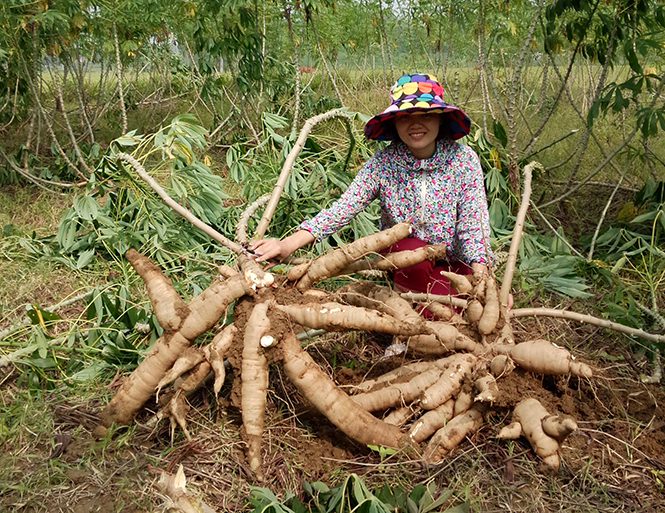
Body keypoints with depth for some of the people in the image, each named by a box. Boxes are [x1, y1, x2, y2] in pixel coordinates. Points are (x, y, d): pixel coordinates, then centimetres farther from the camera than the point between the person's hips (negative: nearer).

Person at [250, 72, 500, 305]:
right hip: (403, 261, -1)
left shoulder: (463, 159, -12)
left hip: (453, 262, 1)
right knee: (412, 249, -33)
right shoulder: (383, 163, -13)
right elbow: (343, 208, -23)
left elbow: (473, 222, -15)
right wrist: (289, 243, -37)